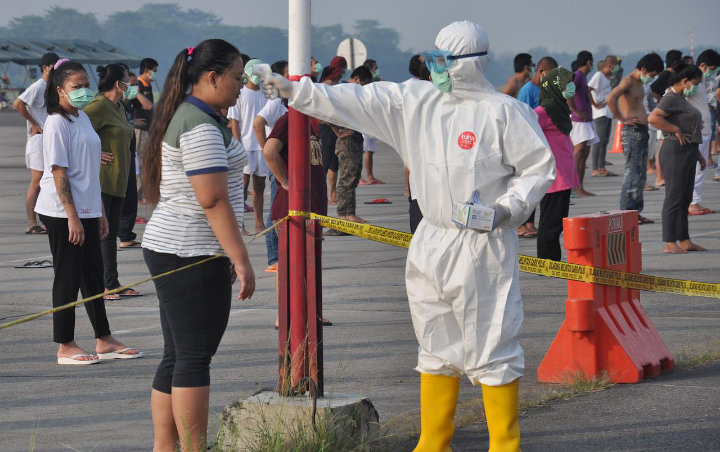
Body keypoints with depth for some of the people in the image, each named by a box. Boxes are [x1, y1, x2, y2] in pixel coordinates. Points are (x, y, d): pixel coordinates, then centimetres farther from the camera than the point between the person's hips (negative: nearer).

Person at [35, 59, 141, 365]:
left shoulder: (83, 119, 13)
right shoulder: (57, 123, -13)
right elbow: (59, 172, -17)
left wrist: (100, 212, 18)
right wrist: (73, 217, -20)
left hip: (86, 211, 9)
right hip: (63, 213, -8)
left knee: (93, 276, 13)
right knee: (68, 278, -2)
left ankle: (104, 341, 21)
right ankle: (65, 347, 6)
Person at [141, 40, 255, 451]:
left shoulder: (186, 117, 18)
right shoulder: (201, 126, -16)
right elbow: (213, 200, -21)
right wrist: (240, 259, -20)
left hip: (168, 248, 10)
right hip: (193, 254, -10)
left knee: (178, 357, 11)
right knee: (195, 358, -8)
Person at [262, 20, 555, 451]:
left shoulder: (503, 112, -10)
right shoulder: (415, 101, 7)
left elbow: (540, 167, -5)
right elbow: (359, 101, 7)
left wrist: (508, 208, -18)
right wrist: (296, 91, 3)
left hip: (484, 246, -6)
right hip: (431, 243, 6)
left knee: (491, 345, -3)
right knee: (437, 344, 14)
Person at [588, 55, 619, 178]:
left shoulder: (607, 77, 18)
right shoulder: (598, 76, -11)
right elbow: (587, 90, -22)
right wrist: (595, 104, -19)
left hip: (608, 113, 10)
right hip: (600, 113, -10)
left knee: (605, 141, 11)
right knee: (599, 140, -11)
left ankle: (602, 168, 15)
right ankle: (595, 170, -11)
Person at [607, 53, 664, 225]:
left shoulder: (640, 83, 17)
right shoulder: (628, 81, -12)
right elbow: (610, 99, -27)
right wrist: (622, 119, -19)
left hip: (642, 131, 10)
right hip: (631, 131, -10)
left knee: (641, 174, 11)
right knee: (633, 173, -10)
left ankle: (636, 211, 15)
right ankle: (625, 212, -7)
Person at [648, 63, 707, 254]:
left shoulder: (682, 99, 20)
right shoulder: (671, 99, -12)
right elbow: (653, 118, -27)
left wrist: (697, 153, 25)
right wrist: (676, 131, -21)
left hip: (687, 152, 10)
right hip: (675, 151, -10)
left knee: (685, 199, 12)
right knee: (674, 197, -9)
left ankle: (684, 241, 16)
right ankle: (670, 243, -8)